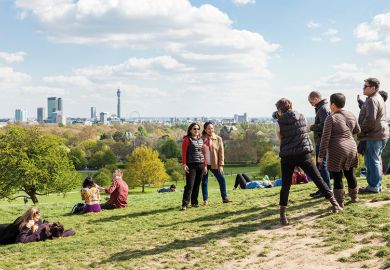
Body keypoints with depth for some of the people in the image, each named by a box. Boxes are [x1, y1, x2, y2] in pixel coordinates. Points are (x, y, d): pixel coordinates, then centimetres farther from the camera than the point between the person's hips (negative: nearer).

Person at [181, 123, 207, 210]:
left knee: (197, 185, 8)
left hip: (201, 165, 6)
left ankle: (194, 202, 18)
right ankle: (185, 204, -11)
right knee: (189, 185, -11)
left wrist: (205, 165, 14)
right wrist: (184, 164, -15)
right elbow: (183, 152, -7)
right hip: (191, 165, -6)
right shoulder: (187, 139, -1)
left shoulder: (201, 140, 16)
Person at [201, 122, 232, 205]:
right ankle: (205, 200, 13)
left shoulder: (218, 139, 1)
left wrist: (221, 165, -7)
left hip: (214, 164, 0)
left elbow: (221, 152, -1)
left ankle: (224, 198, 7)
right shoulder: (201, 139, 1)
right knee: (204, 182, 4)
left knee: (222, 179, -3)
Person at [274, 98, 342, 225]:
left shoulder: (279, 123, -3)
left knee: (285, 185, 6)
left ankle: (282, 214, 1)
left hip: (287, 156, -1)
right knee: (318, 179, 9)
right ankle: (334, 203, 12)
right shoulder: (301, 117, 5)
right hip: (304, 154, 1)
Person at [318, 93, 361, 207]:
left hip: (337, 151, -6)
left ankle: (340, 202, 5)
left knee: (337, 177, 2)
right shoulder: (351, 115, 4)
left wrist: (321, 154, -9)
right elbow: (357, 130, 19)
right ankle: (354, 197, 35)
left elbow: (325, 138, -15)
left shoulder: (331, 118, -14)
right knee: (350, 174, 21)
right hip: (351, 148, 6)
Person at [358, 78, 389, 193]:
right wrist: (363, 130, 19)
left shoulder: (372, 100, -16)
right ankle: (377, 185, 23)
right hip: (380, 135, 11)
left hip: (373, 136, -11)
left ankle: (373, 186, 0)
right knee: (376, 160, 16)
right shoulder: (379, 98, 19)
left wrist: (361, 130, -12)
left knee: (372, 161, -5)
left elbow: (370, 119, -24)